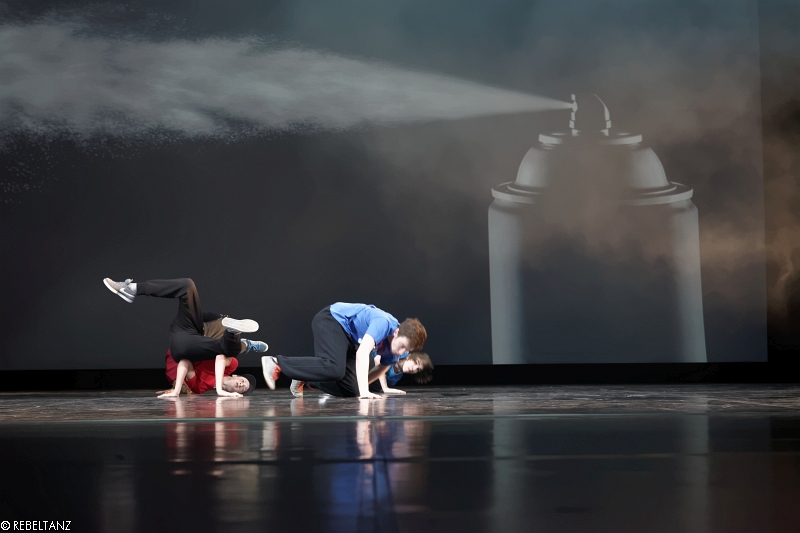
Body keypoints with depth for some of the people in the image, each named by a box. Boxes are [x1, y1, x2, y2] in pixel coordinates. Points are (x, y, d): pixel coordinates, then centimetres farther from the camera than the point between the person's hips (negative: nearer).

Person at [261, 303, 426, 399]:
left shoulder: (393, 350, -4)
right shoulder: (384, 323, -29)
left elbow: (382, 368, 14)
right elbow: (362, 353, -39)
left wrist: (361, 386, 4)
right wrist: (363, 390, -42)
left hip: (346, 333, 9)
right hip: (331, 319, -9)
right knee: (334, 368, -32)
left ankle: (304, 379, 22)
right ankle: (278, 364, -22)